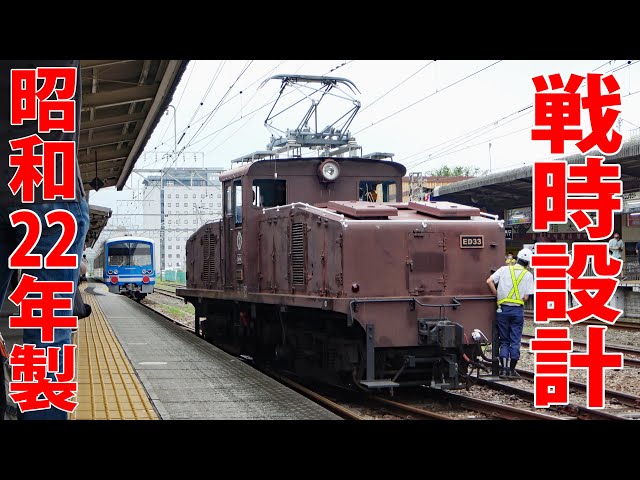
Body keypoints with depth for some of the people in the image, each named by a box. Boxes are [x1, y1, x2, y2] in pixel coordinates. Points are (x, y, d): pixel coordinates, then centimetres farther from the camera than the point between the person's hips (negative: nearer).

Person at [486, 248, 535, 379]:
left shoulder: (504, 269, 4)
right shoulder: (528, 275, 1)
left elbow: (489, 281, -8)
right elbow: (526, 297, -4)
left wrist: (497, 295, 4)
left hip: (503, 309, 1)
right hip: (518, 310, -1)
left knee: (504, 341, 11)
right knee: (515, 341, 7)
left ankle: (503, 368, 4)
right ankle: (512, 370, 8)